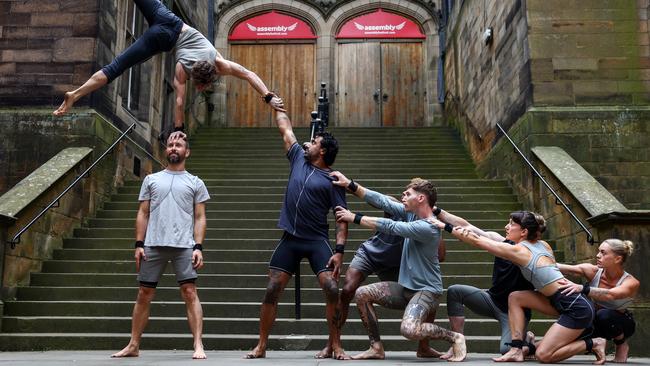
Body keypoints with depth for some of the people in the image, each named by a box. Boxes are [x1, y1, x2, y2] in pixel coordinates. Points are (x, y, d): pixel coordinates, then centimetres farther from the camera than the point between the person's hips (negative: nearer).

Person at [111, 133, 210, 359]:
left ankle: (198, 345, -6)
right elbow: (143, 214, 12)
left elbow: (200, 218, 5)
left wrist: (198, 247, -6)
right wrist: (139, 244, 2)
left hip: (184, 246, -2)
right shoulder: (151, 179, 15)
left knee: (190, 292, -8)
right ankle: (133, 345, 18)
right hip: (153, 245, 2)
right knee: (144, 294, 7)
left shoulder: (195, 183, 11)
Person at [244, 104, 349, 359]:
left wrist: (339, 250, -16)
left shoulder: (333, 180, -2)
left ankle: (334, 345, -1)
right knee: (272, 291, 0)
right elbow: (285, 128, 22)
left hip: (317, 241, -4)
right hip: (290, 239, 4)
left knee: (332, 288, -16)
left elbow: (342, 218, -6)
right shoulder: (299, 158, 11)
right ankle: (261, 346, 11)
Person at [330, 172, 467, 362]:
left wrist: (354, 218, -15)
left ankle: (454, 337, -5)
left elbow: (389, 226, -22)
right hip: (405, 287, 9)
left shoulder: (428, 228, -23)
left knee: (409, 330, -31)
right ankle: (377, 348, 5)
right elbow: (383, 201, 0)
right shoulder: (412, 213, 3)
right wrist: (351, 185, -2)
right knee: (362, 294, -4)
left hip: (426, 291, -8)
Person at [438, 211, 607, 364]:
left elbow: (477, 241, -7)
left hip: (578, 308, -9)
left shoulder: (518, 251, -12)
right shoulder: (543, 245, 9)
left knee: (543, 355, -7)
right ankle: (516, 349, 5)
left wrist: (446, 226, -2)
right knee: (514, 297, 5)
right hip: (564, 302, 9)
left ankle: (592, 343, 6)